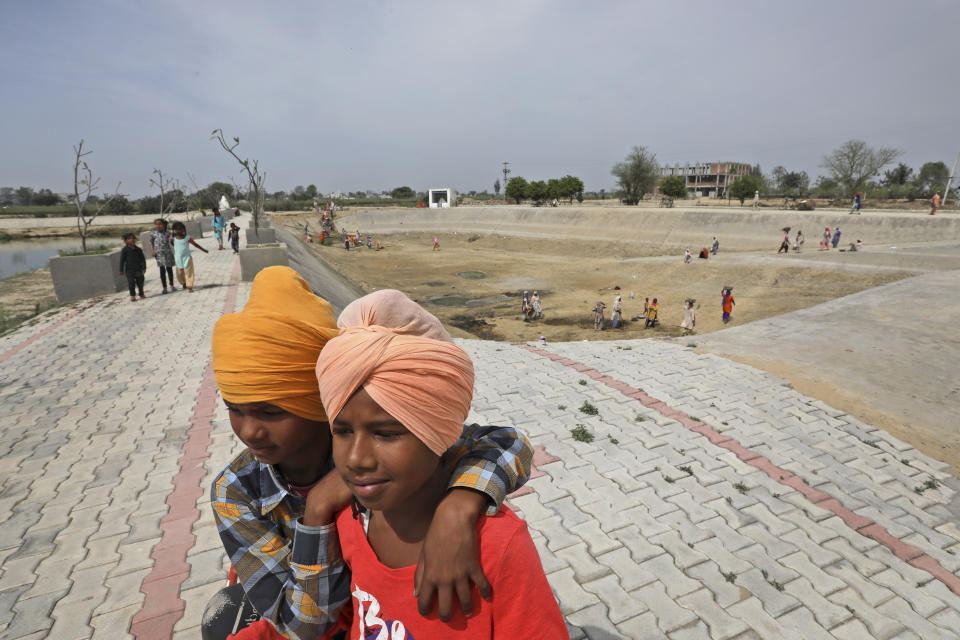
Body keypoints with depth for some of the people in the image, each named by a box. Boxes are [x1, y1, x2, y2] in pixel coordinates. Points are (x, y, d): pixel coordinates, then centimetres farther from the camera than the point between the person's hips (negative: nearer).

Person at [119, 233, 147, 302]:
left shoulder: (138, 249, 7)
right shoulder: (124, 250, -4)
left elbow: (143, 259, 8)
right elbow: (122, 260, -3)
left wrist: (143, 268, 0)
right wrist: (121, 270, -4)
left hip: (138, 269, 3)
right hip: (129, 270, -3)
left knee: (140, 282, 9)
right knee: (131, 283, -3)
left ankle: (141, 294, 22)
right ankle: (132, 296, 6)